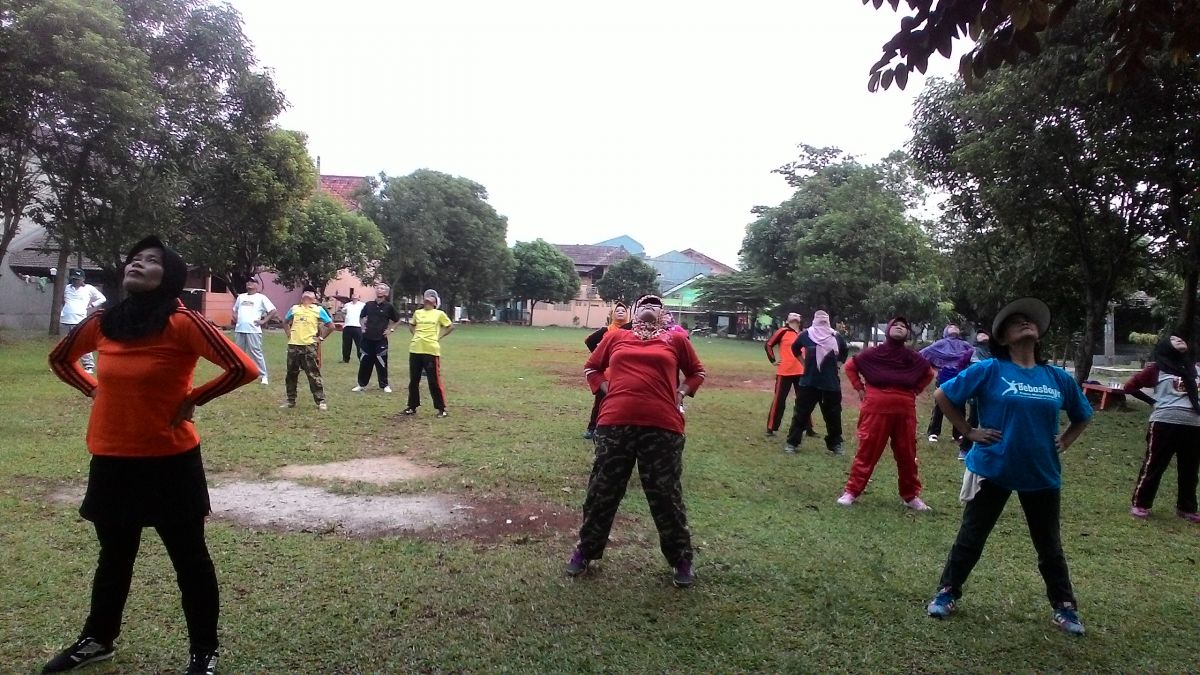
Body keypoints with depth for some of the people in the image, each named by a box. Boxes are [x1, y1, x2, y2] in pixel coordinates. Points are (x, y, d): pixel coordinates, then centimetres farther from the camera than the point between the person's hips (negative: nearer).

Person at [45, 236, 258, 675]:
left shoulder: (182, 323, -15)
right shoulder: (102, 322, 1)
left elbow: (243, 368, -22)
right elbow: (60, 358, 21)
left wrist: (192, 400, -13)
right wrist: (95, 391, 7)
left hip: (169, 462, -5)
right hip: (111, 462, 5)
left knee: (189, 558, 8)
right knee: (114, 555, 23)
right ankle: (97, 640, 43)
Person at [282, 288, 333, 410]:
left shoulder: (318, 310, 2)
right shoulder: (294, 308, 13)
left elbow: (331, 326, 3)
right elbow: (285, 322, 28)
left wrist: (321, 338, 0)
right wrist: (289, 334, 15)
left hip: (309, 346, -4)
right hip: (293, 346, 4)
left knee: (313, 375, -4)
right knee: (291, 374, 10)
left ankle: (321, 401, 0)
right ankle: (291, 400, 21)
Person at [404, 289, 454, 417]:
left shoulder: (439, 314, 2)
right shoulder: (417, 313, 12)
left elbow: (451, 326, 10)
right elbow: (411, 325, 29)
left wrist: (439, 336, 2)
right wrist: (416, 335, 12)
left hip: (431, 351, -4)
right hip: (415, 350, 4)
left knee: (434, 381, -4)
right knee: (413, 380, 10)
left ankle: (441, 408, 4)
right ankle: (412, 406, 22)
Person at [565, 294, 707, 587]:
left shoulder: (675, 339, 12)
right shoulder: (615, 337, 14)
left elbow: (697, 372, 24)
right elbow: (591, 367, 24)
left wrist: (681, 393, 8)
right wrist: (607, 389, 9)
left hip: (662, 427, -1)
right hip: (615, 424, 1)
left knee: (667, 494, 7)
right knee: (602, 490, 11)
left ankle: (681, 559, 24)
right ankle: (585, 551, 29)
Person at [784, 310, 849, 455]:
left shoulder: (836, 336, 0)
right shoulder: (806, 334, -4)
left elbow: (845, 351, 21)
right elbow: (795, 348, 15)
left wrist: (838, 364, 12)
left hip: (831, 384, 1)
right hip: (809, 383, -1)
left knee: (833, 416, 9)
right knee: (801, 413, 2)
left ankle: (835, 444, 23)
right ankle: (792, 443, 10)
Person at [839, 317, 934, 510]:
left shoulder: (913, 357, 5)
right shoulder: (874, 354, -2)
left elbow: (929, 373, 24)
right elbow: (850, 366, 9)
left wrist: (915, 391, 13)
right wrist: (860, 389, 4)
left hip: (904, 411, 3)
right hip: (875, 409, -3)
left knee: (907, 454, 10)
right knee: (867, 451, 0)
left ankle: (911, 495, 23)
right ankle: (851, 492, 7)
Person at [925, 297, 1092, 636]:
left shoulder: (1058, 377, 3)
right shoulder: (990, 370, -9)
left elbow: (1082, 416, 20)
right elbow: (942, 396, -7)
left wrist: (1064, 442, 7)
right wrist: (969, 432, -8)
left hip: (1042, 474, 3)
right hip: (993, 470, -3)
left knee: (1049, 545, 16)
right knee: (971, 538, 8)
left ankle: (1064, 608, 32)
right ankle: (947, 593, 22)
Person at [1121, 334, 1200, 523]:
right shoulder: (1157, 368, 2)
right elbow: (1130, 386, 2)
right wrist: (1153, 402, 4)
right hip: (1165, 423, -4)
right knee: (1153, 465, 2)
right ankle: (1140, 504, 12)